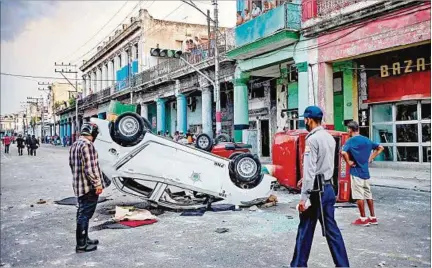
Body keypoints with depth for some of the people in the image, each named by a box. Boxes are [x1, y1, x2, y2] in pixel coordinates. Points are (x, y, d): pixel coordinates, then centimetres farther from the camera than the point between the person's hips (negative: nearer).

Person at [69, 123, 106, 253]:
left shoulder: (74, 145, 12)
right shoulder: (87, 145, -19)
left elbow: (72, 164, 20)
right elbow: (89, 168, -23)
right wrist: (97, 184, -17)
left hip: (79, 185, 10)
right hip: (89, 186, -10)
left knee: (82, 213, 19)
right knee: (85, 215, -3)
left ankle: (84, 239, 32)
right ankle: (81, 245, 5)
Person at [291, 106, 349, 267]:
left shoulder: (312, 139, -15)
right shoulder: (330, 138, 11)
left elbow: (310, 169, -20)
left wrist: (304, 197, -19)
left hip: (316, 190, -8)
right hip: (328, 188, 8)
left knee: (305, 230, 3)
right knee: (331, 229, 12)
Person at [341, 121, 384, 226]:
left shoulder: (351, 141, -12)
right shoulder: (366, 140, 9)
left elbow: (343, 152, -29)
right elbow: (380, 148, 17)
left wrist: (348, 162, -14)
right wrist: (370, 158, 12)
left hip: (356, 172, -7)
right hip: (366, 171, 7)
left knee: (359, 196, 1)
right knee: (368, 194, 14)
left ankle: (363, 219, 6)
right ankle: (373, 217, 20)